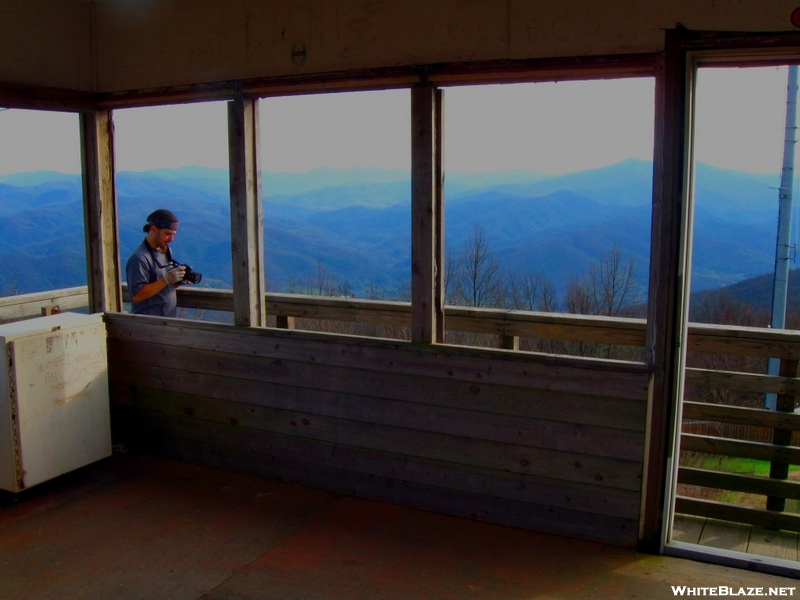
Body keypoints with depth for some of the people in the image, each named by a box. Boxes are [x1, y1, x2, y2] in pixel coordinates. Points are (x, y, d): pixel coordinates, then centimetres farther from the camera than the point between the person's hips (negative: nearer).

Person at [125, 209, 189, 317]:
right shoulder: (139, 258, -16)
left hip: (169, 319, 8)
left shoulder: (166, 251, 10)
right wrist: (167, 279, -25)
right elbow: (137, 295, -21)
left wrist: (180, 279, -4)